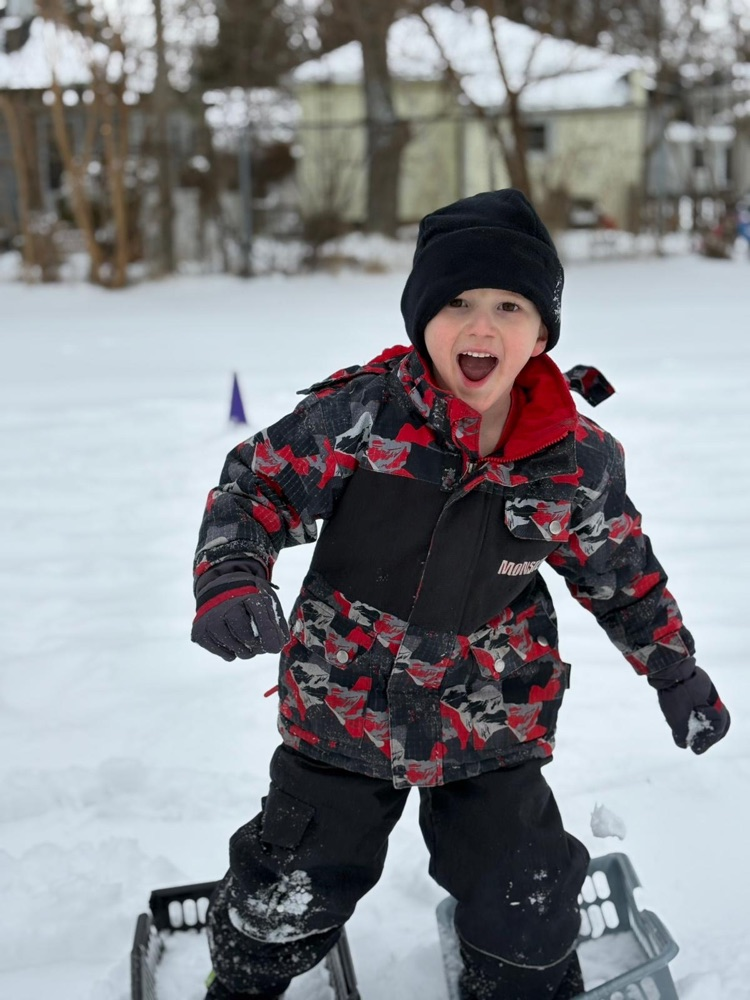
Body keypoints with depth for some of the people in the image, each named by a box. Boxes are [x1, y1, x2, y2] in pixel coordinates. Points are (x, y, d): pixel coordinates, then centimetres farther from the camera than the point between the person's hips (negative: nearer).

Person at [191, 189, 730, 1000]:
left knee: (525, 922, 9)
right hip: (345, 709, -1)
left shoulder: (578, 460, -11)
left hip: (489, 726, 1)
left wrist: (675, 672, 4)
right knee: (289, 895, 14)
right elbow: (259, 484, -10)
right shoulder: (360, 412, -19)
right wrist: (232, 576, -26)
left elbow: (623, 573, 6)